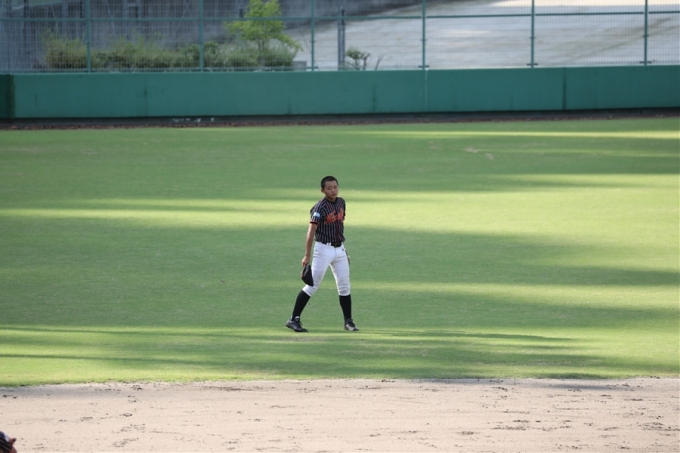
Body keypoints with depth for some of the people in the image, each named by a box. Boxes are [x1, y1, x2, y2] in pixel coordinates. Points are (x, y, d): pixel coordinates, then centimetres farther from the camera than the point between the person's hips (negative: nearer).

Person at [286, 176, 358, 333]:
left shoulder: (341, 203, 7)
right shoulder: (320, 207, -15)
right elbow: (311, 231, -22)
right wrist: (307, 255, -30)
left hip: (340, 249, 7)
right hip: (324, 249, -7)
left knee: (344, 286, 8)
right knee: (312, 285, -8)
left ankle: (348, 321, 17)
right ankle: (294, 319, -5)